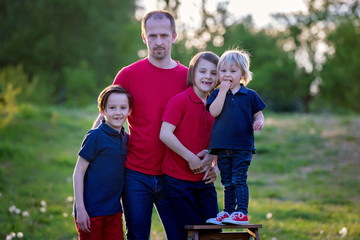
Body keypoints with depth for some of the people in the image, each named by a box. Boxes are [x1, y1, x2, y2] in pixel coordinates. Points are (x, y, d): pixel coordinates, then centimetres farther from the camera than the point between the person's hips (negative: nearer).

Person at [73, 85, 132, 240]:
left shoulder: (125, 138, 8)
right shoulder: (95, 136, -11)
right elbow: (78, 173, -10)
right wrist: (80, 209, -14)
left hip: (114, 212, 6)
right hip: (91, 212, -6)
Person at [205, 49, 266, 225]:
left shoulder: (250, 95, 3)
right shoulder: (217, 94, 5)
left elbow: (258, 114, 10)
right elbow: (214, 112, -12)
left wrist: (259, 121, -13)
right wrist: (223, 90, -14)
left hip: (243, 146, -2)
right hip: (222, 146, 2)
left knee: (239, 179, -8)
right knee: (227, 182, 11)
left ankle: (242, 213, -7)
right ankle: (228, 212, 19)